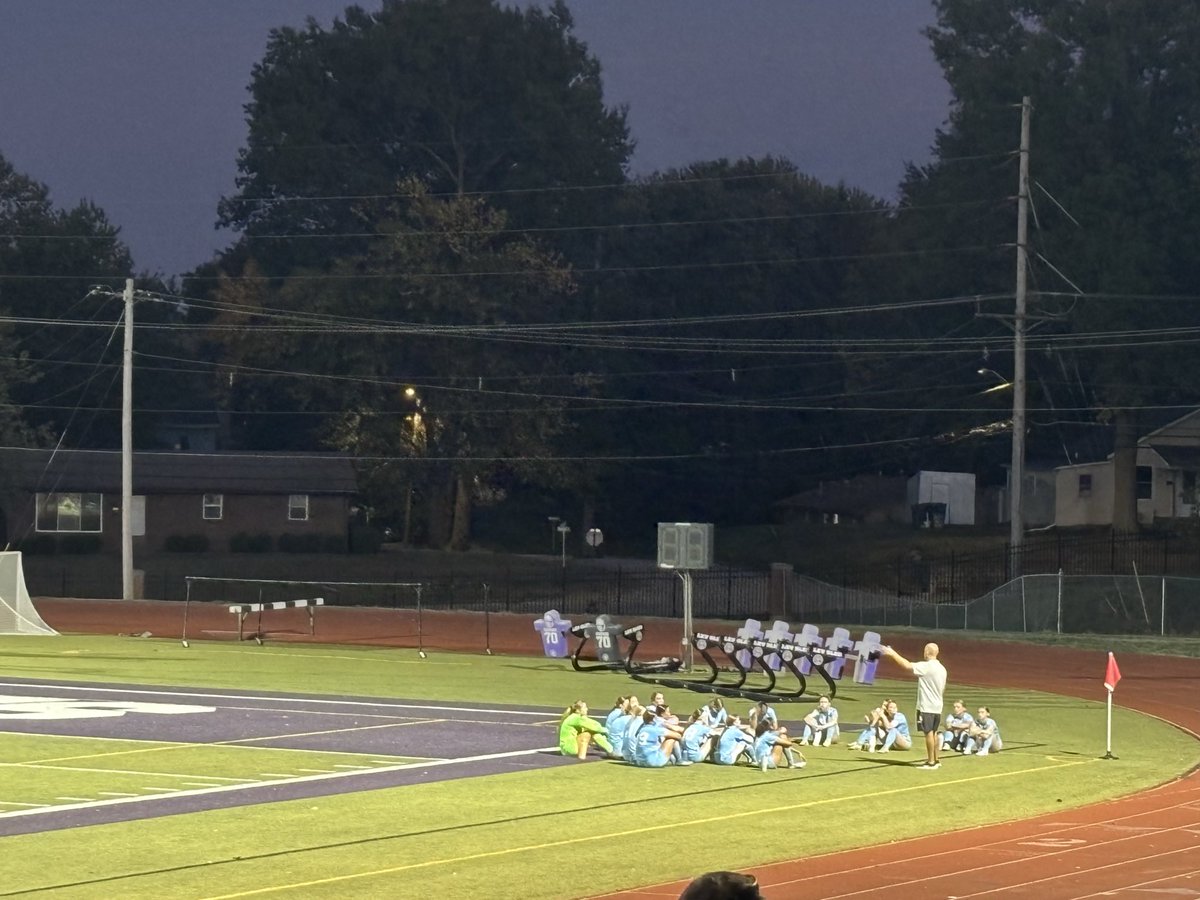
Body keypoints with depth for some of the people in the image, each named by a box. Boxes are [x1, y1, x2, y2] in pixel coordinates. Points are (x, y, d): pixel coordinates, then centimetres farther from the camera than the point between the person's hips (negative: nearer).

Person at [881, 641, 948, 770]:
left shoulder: (926, 666, -16)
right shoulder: (941, 669, 10)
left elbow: (907, 665, -20)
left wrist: (893, 654, -11)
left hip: (926, 707, -8)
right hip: (937, 706, 8)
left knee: (929, 733, -4)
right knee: (934, 733, 15)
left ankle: (931, 762, -3)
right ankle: (935, 760, 19)